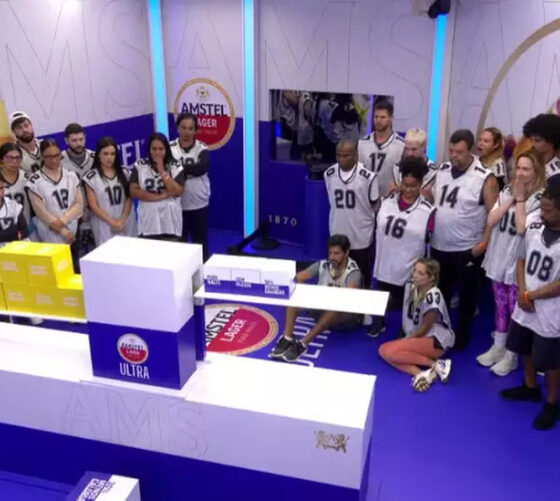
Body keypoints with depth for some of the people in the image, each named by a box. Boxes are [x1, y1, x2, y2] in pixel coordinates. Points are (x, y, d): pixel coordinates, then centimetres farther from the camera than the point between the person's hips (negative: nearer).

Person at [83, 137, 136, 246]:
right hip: (104, 225, -3)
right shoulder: (91, 177, -3)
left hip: (126, 223, 3)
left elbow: (129, 198, 4)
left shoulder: (124, 173, 7)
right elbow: (93, 206, -4)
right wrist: (112, 222, -11)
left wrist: (122, 220, -8)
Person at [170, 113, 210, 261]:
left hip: (199, 204, 1)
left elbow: (203, 167, -23)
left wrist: (180, 168, -24)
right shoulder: (170, 148, -3)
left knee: (200, 240, 13)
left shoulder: (201, 148, -3)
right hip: (178, 204, 0)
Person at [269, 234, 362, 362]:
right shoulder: (323, 265, -4)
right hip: (322, 310, 5)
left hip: (346, 317, -4)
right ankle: (287, 338, -29)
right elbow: (297, 278, -9)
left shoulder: (353, 272, -17)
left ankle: (302, 344, -39)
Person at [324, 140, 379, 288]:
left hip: (361, 237, -3)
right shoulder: (329, 174, -5)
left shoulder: (368, 176, -17)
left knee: (362, 279, 13)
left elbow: (374, 205, -3)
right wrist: (342, 216, 11)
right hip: (337, 234, 3)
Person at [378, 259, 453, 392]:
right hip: (416, 337, 8)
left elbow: (425, 328, -14)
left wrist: (406, 340, -6)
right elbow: (408, 316, 11)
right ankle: (420, 373, -26)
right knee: (383, 350, -11)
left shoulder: (432, 296, -23)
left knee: (391, 352, -24)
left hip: (436, 340, -8)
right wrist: (404, 340, 6)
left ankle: (435, 364, -17)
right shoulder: (410, 287, 0)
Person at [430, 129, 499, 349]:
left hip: (467, 250, -5)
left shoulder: (485, 178, -14)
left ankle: (461, 337, 29)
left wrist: (484, 243, -18)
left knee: (466, 296, 12)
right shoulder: (442, 170, 3)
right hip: (439, 247, 5)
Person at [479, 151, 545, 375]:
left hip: (519, 263, -5)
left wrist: (520, 199, -15)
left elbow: (522, 228, -23)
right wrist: (511, 198, -9)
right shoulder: (506, 190, 4)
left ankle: (511, 356, 20)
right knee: (500, 306, 18)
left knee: (516, 310, 6)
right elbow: (491, 221, -3)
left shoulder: (540, 199, -13)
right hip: (498, 258, 5)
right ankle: (497, 347, 33)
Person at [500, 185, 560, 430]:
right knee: (525, 350, 24)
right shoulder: (534, 226, -5)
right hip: (525, 307, 6)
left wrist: (530, 296, -13)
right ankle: (530, 387, 47)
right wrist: (522, 292, -9)